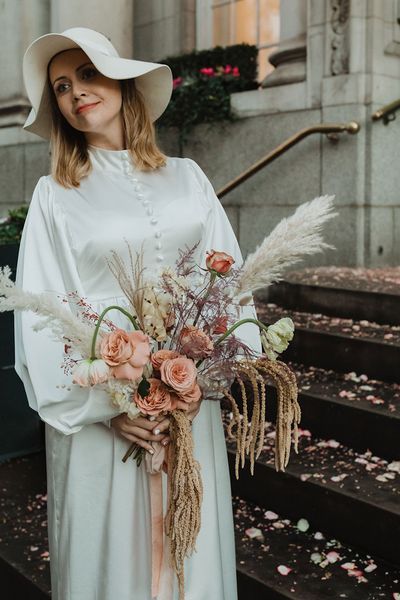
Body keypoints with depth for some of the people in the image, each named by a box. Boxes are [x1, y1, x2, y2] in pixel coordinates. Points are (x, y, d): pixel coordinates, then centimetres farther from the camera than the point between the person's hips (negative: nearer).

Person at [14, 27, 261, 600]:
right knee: (111, 547, 11)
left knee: (194, 545, 14)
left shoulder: (187, 176, 7)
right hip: (100, 400, -1)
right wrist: (104, 408, -13)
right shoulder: (54, 194, 1)